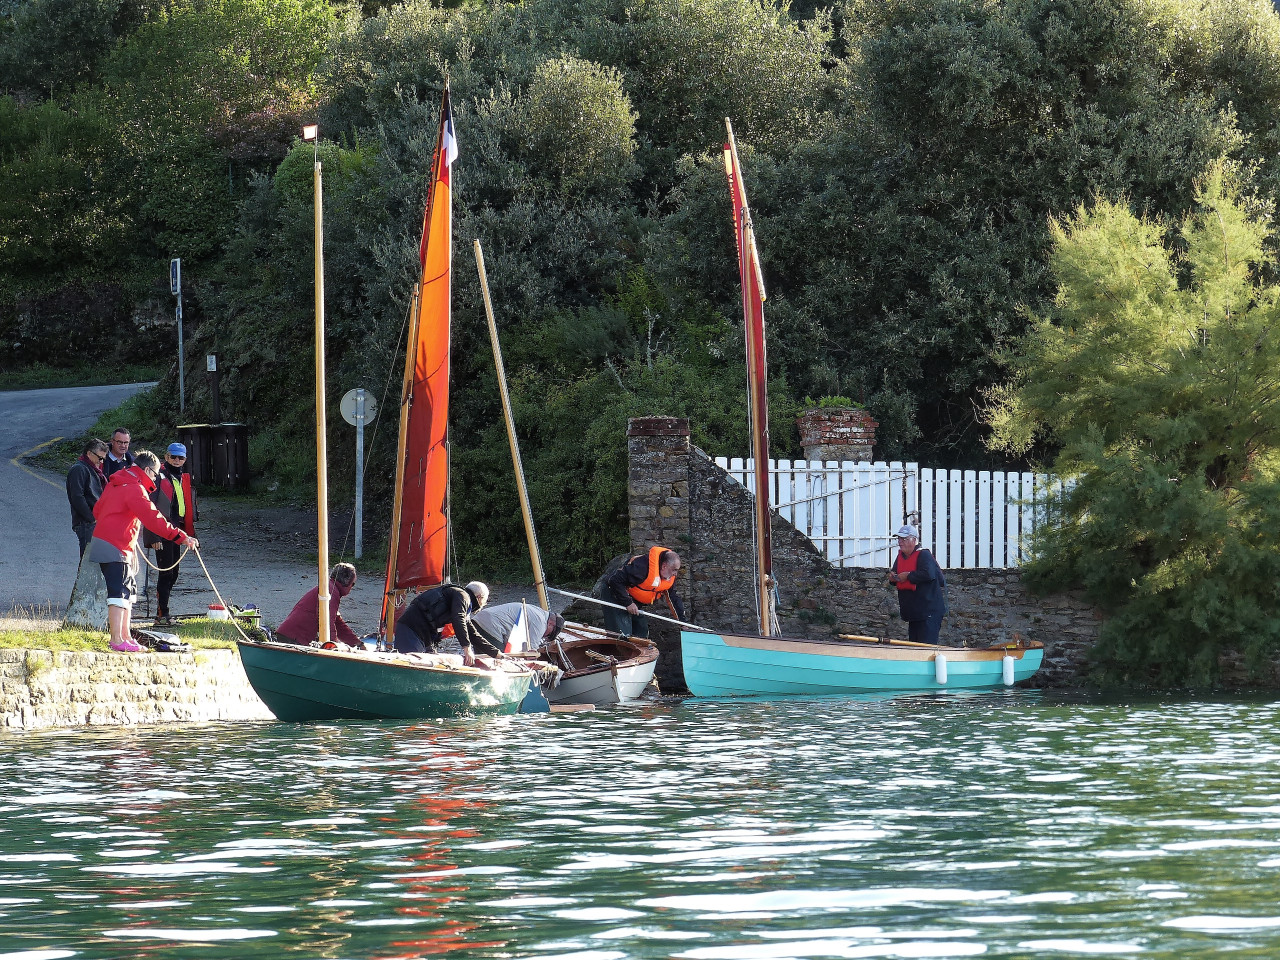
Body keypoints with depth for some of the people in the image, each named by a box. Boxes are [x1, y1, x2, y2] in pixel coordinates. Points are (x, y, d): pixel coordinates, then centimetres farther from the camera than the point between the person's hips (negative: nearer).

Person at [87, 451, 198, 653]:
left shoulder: (115, 483, 14)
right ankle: (117, 640, -15)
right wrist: (181, 537, -25)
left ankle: (125, 635, 20)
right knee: (119, 592, -12)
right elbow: (153, 519, -24)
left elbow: (97, 510, 22)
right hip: (115, 549, -10)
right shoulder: (135, 489, -16)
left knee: (129, 589, 16)